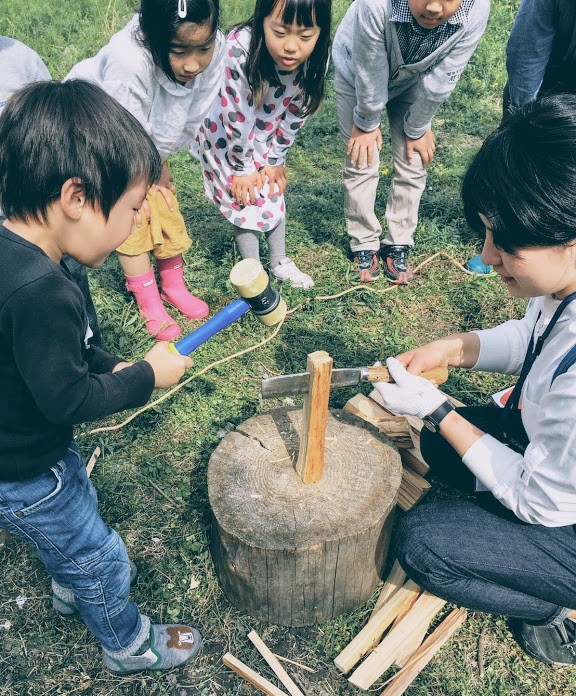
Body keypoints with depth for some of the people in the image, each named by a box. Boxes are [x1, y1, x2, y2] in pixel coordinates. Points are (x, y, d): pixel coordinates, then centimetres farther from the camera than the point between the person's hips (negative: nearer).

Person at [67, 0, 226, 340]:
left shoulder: (215, 49, -29)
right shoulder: (128, 62, -45)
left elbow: (191, 119, -15)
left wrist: (158, 163, -6)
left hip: (148, 141, 5)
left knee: (167, 208, 7)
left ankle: (174, 285, 28)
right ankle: (149, 303, 11)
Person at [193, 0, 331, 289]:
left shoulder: (313, 60, -25)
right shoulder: (240, 50, -39)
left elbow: (295, 112, -10)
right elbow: (236, 118, -29)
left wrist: (275, 160, -5)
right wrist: (242, 168, -17)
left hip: (267, 131, 4)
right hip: (224, 130, -4)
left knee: (274, 191, 11)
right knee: (244, 197, -1)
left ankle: (280, 262, 30)